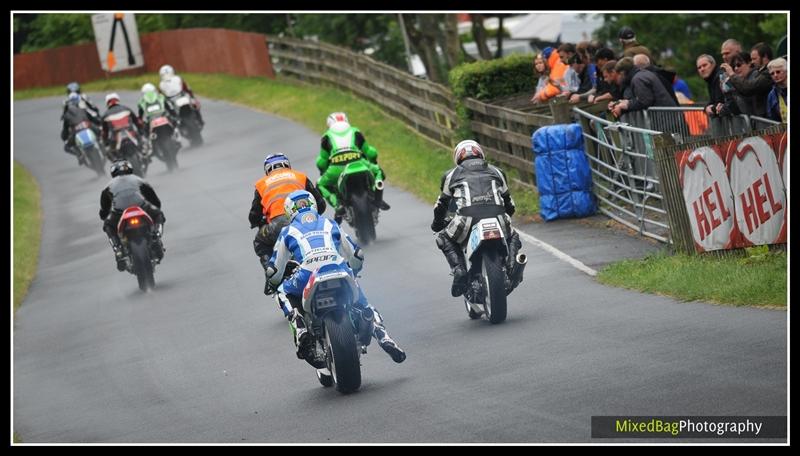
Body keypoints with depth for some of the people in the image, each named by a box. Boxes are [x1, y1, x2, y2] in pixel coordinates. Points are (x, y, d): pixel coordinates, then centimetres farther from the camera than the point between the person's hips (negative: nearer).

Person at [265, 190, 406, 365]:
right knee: (365, 307, 26)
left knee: (284, 292, 28)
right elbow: (356, 255, 37)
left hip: (308, 277, -2)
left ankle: (301, 331, 6)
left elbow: (274, 271, 27)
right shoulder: (330, 224, 31)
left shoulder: (287, 232, 26)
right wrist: (352, 273, 57)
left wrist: (276, 285, 49)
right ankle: (383, 337, 3)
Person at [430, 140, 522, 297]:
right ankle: (511, 263, 2)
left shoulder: (452, 175, 23)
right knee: (513, 237, 33)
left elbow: (442, 203, 31)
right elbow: (509, 204, 35)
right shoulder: (496, 172, 29)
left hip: (468, 219, -2)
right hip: (497, 217, 2)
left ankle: (459, 270, -1)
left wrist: (437, 223, 50)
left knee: (444, 239, 24)